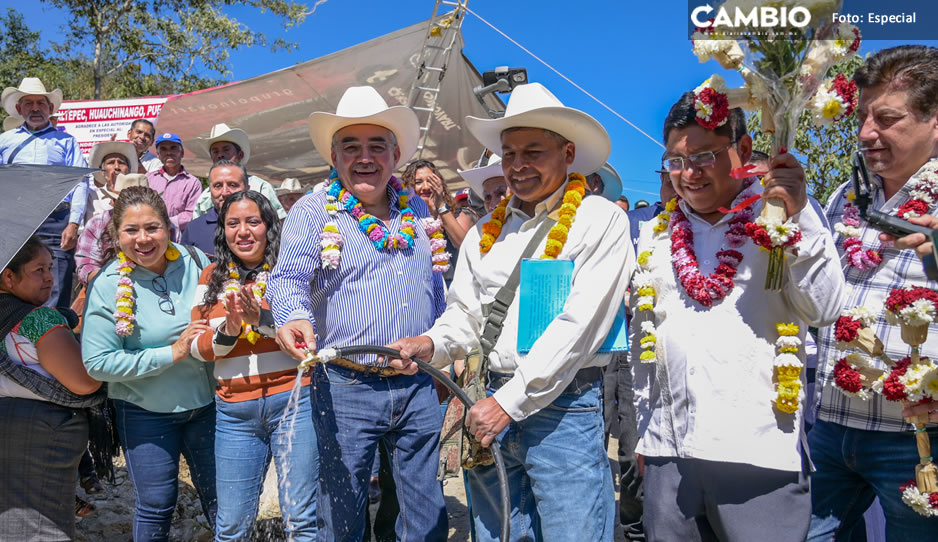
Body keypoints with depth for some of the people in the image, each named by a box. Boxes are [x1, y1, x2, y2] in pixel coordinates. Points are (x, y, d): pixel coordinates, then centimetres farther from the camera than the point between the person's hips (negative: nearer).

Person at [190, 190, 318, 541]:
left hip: (293, 402, -3)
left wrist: (263, 319, -23)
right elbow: (197, 348, 9)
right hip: (234, 410, 3)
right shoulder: (211, 279, 11)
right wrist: (227, 332, -11)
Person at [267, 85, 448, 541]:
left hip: (418, 387, 4)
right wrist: (294, 317, -37)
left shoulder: (418, 210, 11)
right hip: (346, 387, -3)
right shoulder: (313, 210, -2)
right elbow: (289, 277, -16)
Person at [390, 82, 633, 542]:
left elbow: (579, 325, -13)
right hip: (494, 405, 5)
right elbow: (465, 314, 14)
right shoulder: (485, 231, 12)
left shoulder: (600, 220, -6)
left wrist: (511, 402, -13)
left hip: (564, 407, -5)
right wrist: (432, 343, -8)